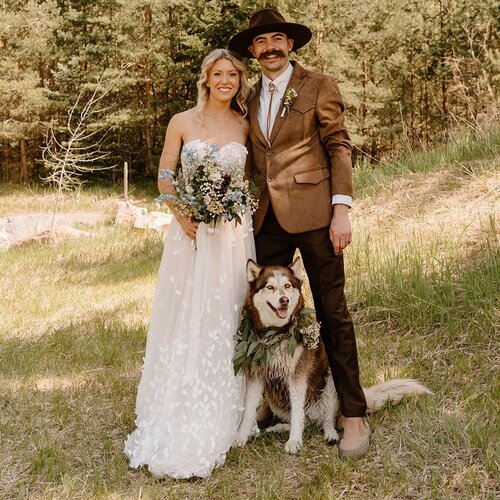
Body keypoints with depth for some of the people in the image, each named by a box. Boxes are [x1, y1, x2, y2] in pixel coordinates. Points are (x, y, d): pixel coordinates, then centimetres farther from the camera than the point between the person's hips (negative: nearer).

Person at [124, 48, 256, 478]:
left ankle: (218, 422, 14)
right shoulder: (182, 123, 3)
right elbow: (165, 178, 4)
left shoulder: (245, 127, 7)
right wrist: (183, 217, -9)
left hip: (234, 234, 1)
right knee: (184, 322, 2)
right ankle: (178, 422, 14)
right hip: (191, 230, -1)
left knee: (223, 323, 4)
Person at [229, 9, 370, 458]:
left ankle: (354, 414, 7)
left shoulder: (319, 87, 2)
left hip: (312, 213, -5)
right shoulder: (250, 99, 16)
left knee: (333, 313, -1)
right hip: (267, 218, 5)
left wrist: (342, 209, -12)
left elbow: (339, 148, -3)